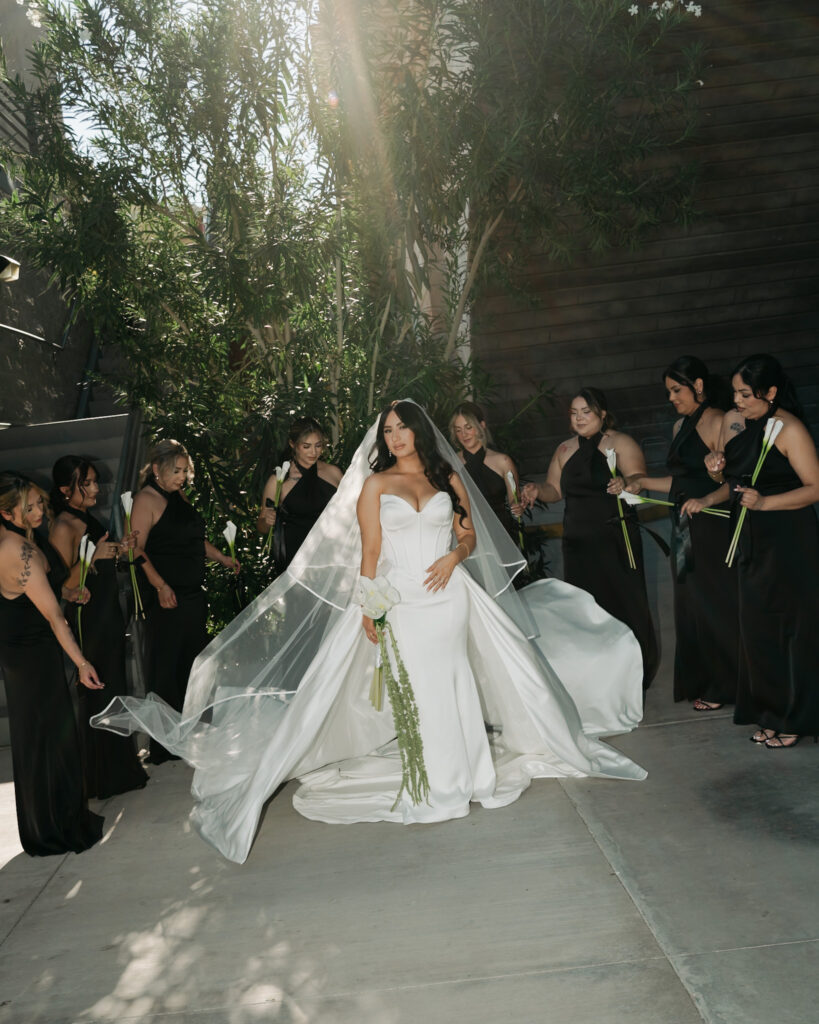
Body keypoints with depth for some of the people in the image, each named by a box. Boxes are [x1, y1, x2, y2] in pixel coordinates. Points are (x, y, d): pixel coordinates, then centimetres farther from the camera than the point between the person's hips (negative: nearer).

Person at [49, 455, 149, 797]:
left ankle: (119, 768, 33)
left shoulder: (88, 519, 9)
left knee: (113, 692, 18)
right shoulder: (63, 528, -18)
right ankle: (101, 778, 19)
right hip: (87, 625, -9)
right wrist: (94, 556, -31)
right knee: (94, 698, 3)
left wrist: (117, 551, 5)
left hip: (108, 619, 9)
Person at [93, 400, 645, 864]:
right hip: (400, 598, -1)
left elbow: (471, 534, 13)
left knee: (453, 683, 4)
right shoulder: (374, 484, 5)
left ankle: (468, 774, 19)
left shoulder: (449, 478, 10)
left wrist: (454, 557, -8)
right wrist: (369, 609, -8)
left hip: (448, 594, 2)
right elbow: (369, 552, -1)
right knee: (414, 688, 1)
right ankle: (433, 787, 12)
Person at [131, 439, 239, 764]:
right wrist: (161, 586, -25)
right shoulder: (147, 499, -10)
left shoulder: (179, 496, 15)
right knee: (166, 667, -2)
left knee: (195, 662, 15)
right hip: (167, 597, -9)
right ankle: (165, 745, 8)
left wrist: (222, 558, 23)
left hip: (193, 593, 9)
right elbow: (138, 549, -18)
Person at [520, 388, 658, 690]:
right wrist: (537, 491, -6)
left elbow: (639, 482, -15)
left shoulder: (621, 443, -4)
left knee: (623, 601, -1)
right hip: (578, 541, 5)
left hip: (616, 540, -5)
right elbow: (555, 489, 15)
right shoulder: (565, 450, 12)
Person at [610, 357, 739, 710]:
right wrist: (640, 483, 12)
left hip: (712, 531, -8)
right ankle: (699, 681, 23)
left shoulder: (718, 422, -11)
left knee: (714, 605, 2)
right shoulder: (681, 426, 15)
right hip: (685, 532, 8)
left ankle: (722, 686, 16)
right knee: (690, 605, 12)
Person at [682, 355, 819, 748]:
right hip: (753, 539, 7)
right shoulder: (732, 421, 6)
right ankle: (770, 713, 25)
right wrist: (707, 499, 0)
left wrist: (764, 502, -23)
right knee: (758, 627, 11)